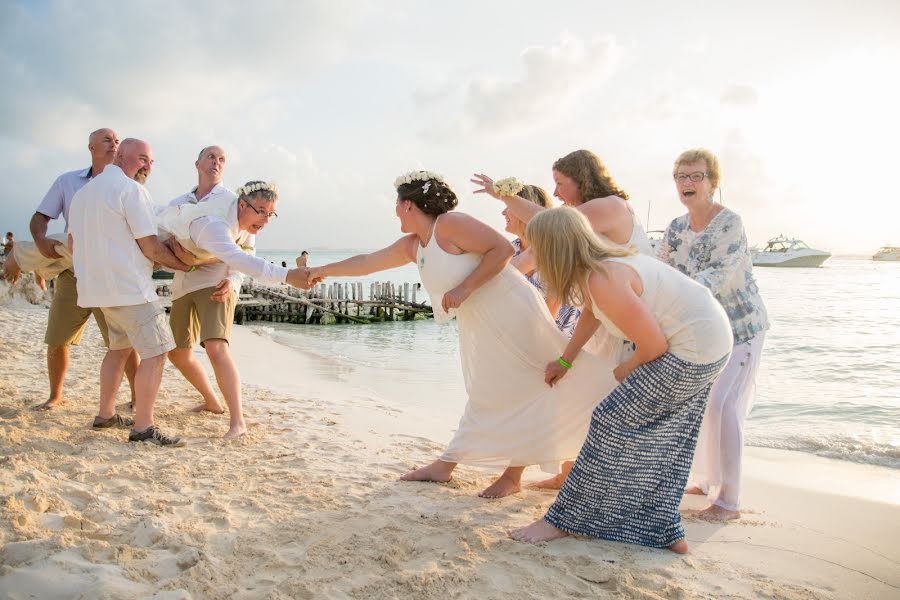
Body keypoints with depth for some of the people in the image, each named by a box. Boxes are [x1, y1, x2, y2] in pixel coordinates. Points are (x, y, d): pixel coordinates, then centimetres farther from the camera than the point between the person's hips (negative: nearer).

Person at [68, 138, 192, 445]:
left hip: (97, 285, 10)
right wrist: (185, 265, 0)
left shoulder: (83, 192, 17)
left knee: (119, 347, 23)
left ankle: (106, 414, 29)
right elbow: (151, 247, -13)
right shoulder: (131, 190, -11)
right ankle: (143, 427, -9)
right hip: (130, 287, -9)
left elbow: (72, 242, 23)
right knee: (155, 352, -7)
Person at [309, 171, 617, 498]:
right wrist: (323, 270, 29)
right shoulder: (411, 246, 11)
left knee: (520, 391, -1)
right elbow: (367, 262, 21)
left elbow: (502, 248, -20)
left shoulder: (449, 224, -16)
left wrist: (465, 288, -23)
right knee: (490, 395, 15)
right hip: (480, 325, 9)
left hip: (511, 312, -9)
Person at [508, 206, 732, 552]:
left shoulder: (604, 280, -27)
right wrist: (565, 360, 27)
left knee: (613, 421, -7)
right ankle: (663, 533, 27)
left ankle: (564, 521, 2)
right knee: (661, 442, 16)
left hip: (692, 349, -10)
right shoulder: (597, 266, 2)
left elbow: (654, 344, -22)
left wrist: (628, 369, -2)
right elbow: (592, 312, 23)